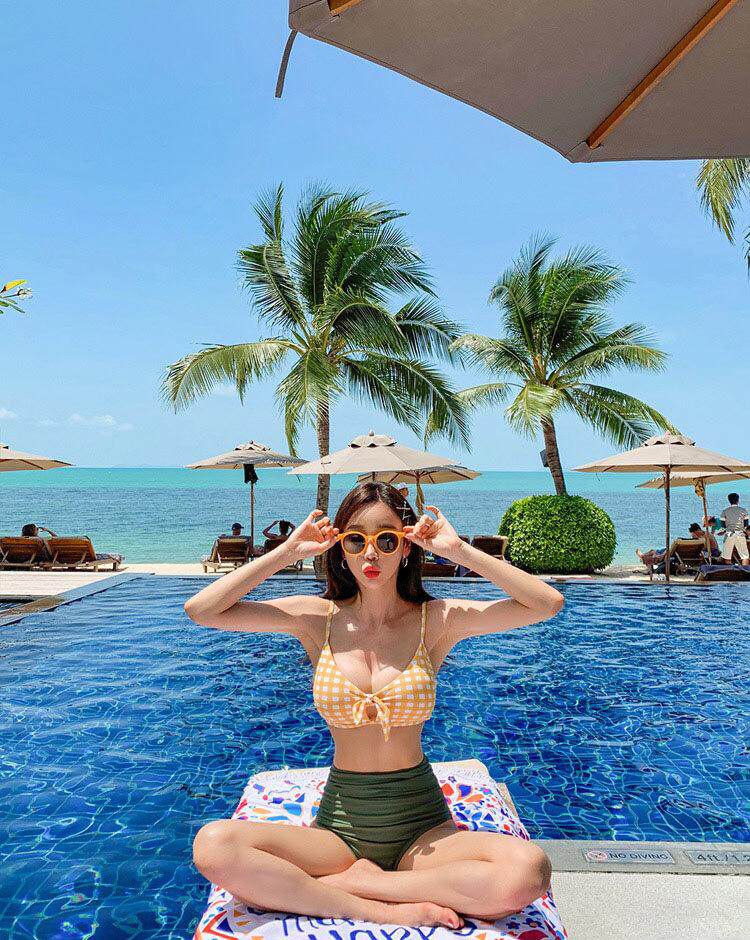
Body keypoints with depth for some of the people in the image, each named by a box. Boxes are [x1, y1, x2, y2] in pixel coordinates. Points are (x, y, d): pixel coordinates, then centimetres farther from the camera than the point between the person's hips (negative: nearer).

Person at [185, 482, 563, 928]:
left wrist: (459, 550, -14)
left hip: (423, 826, 0)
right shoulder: (318, 617, -2)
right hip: (338, 824, 0)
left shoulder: (438, 619, -4)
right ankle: (384, 909, -14)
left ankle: (349, 882, -12)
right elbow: (201, 610, -9)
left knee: (530, 870, -28)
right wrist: (289, 551, -11)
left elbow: (549, 603, -13)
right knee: (213, 845, -25)